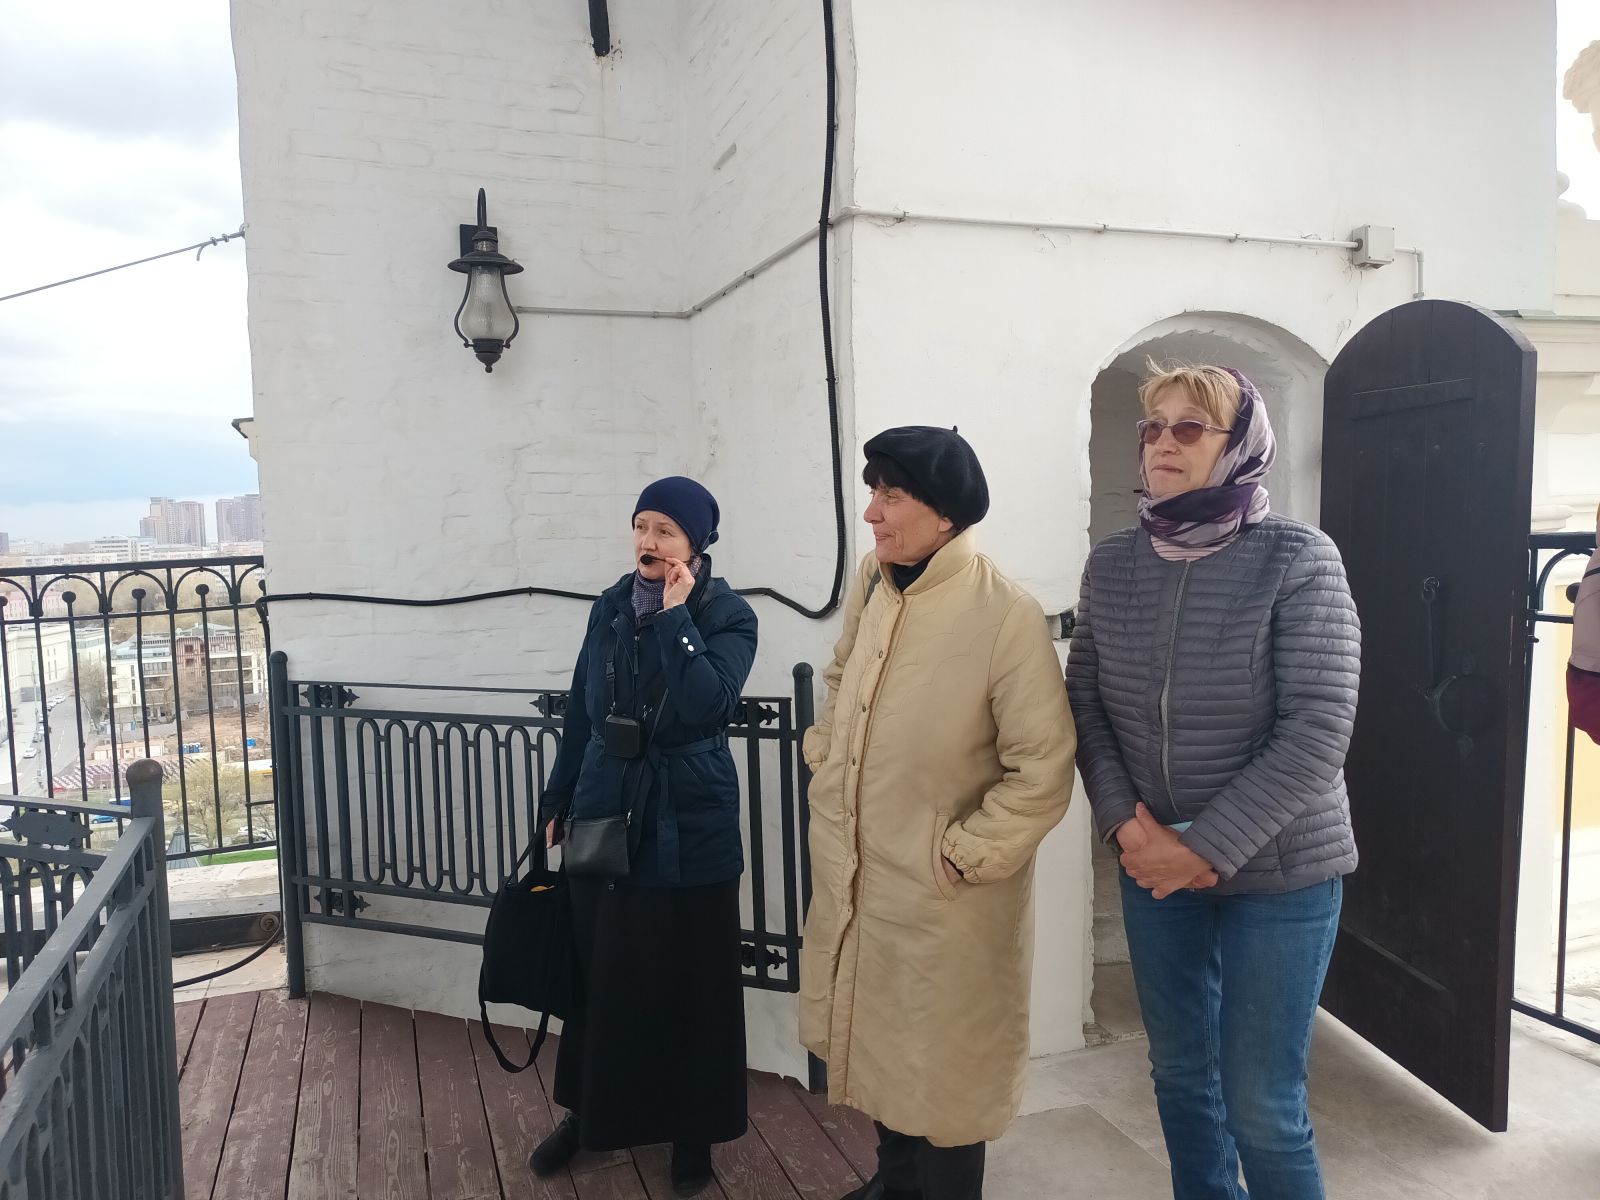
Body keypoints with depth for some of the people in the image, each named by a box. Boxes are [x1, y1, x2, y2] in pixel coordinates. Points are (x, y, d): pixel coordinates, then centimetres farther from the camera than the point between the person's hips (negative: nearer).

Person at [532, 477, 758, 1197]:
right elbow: (580, 712, 10)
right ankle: (589, 1111, 36)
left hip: (687, 826, -4)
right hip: (603, 813, 4)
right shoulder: (610, 608, 5)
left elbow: (705, 705, -25)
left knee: (688, 981, 8)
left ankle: (693, 1129, 28)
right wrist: (557, 804, 13)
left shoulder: (729, 617, -8)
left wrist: (675, 614, -20)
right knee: (599, 971, 14)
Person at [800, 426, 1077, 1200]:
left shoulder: (1006, 615, -22)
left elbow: (1043, 772, -19)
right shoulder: (870, 581, -1)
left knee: (942, 1070, 15)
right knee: (877, 1048, 26)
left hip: (940, 897, -7)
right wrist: (826, 760, 9)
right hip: (851, 875, 7)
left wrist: (960, 855, -17)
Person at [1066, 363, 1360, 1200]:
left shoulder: (1299, 560, -12)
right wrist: (1124, 824, -9)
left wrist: (1209, 848, -18)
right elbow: (1086, 703, 5)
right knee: (1180, 1074, 17)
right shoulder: (1111, 564, 0)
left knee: (1261, 1105, 4)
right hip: (1152, 867, 4)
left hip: (1278, 872, -4)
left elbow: (1318, 732, -17)